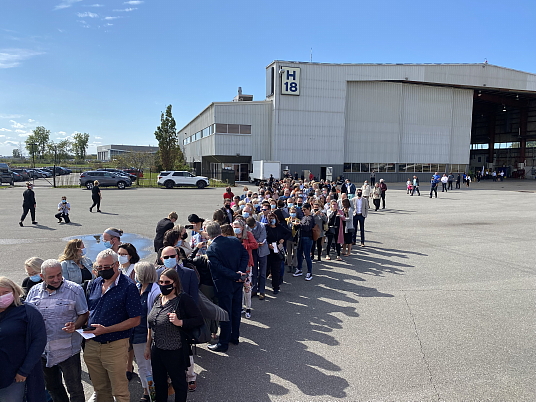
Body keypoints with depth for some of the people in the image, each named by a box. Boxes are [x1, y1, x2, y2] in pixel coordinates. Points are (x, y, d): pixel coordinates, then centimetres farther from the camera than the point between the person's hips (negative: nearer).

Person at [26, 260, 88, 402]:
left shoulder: (75, 290, -9)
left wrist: (74, 326, -23)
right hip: (42, 350, 5)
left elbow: (84, 314, -5)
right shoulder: (34, 291, 3)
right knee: (52, 386, 22)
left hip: (67, 350, -4)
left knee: (74, 388, 6)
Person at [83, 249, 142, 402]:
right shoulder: (93, 285, 6)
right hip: (91, 345, 5)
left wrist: (106, 330, -21)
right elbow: (86, 311, 16)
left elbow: (135, 320, -14)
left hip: (115, 346, -5)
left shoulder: (128, 286, -13)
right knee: (100, 389, 20)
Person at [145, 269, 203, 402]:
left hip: (175, 352, -6)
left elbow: (199, 320, -15)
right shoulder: (158, 299, 7)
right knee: (159, 382, 21)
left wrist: (180, 322, -26)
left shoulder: (183, 299, -14)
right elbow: (152, 325, 16)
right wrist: (148, 346, 18)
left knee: (179, 383, 10)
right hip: (156, 350, 7)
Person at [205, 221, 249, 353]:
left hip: (224, 286, -6)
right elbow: (245, 255, -1)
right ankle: (234, 336, 33)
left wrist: (236, 276, -16)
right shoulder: (235, 241, -3)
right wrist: (241, 272, -9)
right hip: (238, 283, 6)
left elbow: (220, 268, -23)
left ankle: (223, 343, 17)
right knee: (236, 310, 18)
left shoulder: (211, 250, -19)